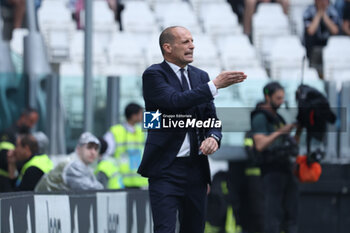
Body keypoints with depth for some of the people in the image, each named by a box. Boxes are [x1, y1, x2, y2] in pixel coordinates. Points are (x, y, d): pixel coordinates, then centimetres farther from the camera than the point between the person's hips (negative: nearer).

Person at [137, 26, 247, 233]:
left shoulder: (200, 76, 14)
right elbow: (175, 101, -22)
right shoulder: (154, 75, -5)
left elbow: (211, 118, 13)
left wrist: (213, 137, -11)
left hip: (196, 169, 6)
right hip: (166, 168, -6)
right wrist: (215, 85, -23)